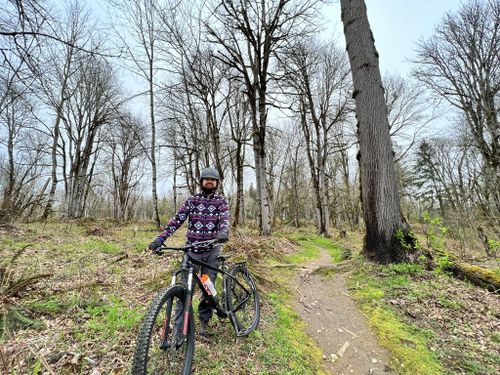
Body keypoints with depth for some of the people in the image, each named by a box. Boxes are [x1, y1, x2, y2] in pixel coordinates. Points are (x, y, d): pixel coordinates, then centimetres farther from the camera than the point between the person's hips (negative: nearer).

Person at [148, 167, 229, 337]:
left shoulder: (221, 201, 3)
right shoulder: (192, 200, 4)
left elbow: (225, 219, -15)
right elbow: (177, 219, -2)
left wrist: (223, 232, -38)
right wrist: (160, 238, -13)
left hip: (212, 250, 0)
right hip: (193, 249, 1)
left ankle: (204, 320, 27)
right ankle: (180, 321, 22)